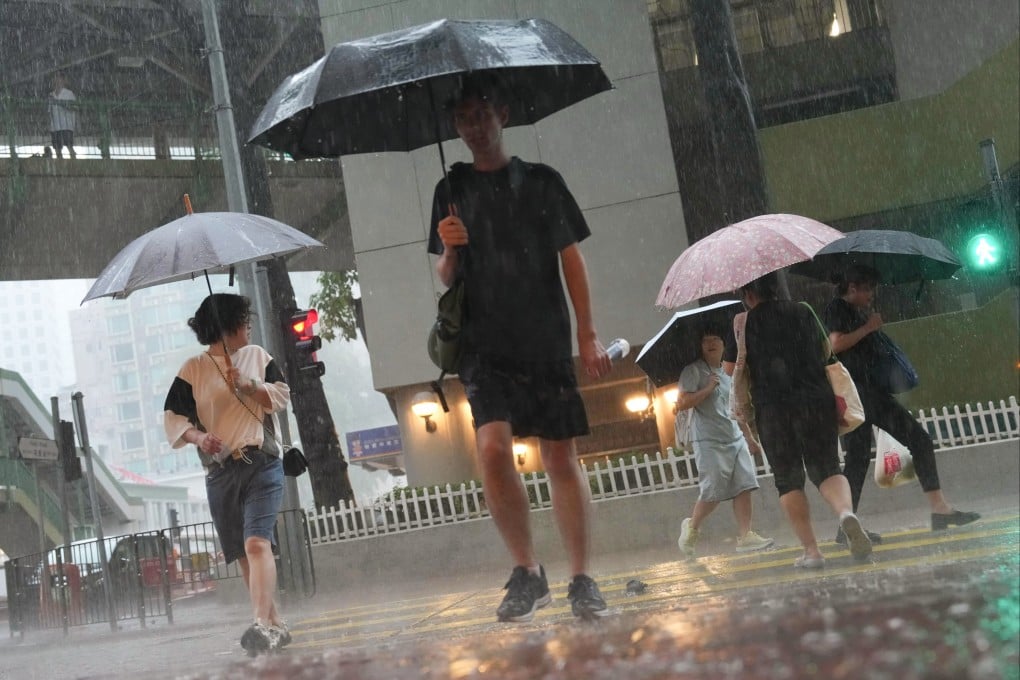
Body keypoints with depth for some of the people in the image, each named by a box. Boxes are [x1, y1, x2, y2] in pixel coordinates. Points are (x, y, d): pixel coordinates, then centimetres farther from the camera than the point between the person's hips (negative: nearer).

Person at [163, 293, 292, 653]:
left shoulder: (257, 355, 11)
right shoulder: (193, 369, 5)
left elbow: (281, 396, 7)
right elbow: (172, 416, 3)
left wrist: (249, 386, -10)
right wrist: (198, 437, -16)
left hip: (262, 464, -2)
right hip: (220, 472, 2)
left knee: (256, 543, -20)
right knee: (243, 554, 7)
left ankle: (263, 624, -30)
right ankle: (276, 624, 17)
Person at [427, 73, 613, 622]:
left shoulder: (541, 181, 8)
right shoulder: (452, 191, 11)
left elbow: (571, 259, 7)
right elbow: (446, 278, 11)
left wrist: (588, 335, -2)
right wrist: (449, 250, -13)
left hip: (546, 340, 0)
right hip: (486, 345, 0)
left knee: (560, 457, 0)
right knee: (493, 447, -18)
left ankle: (582, 582, 7)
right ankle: (527, 572, -4)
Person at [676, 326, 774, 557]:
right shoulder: (694, 371, -4)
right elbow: (682, 403, -13)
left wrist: (749, 436, 25)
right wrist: (708, 389, -17)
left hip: (736, 439, 6)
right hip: (709, 441, -6)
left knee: (743, 487, -5)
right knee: (713, 492, -7)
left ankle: (745, 535, -5)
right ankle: (692, 526, 16)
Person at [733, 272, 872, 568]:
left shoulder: (744, 321, -1)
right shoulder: (803, 311, 10)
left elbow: (740, 367, -8)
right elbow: (826, 351, 21)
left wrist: (743, 411, 3)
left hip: (773, 409, -2)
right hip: (818, 401, 3)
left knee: (788, 480, 7)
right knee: (827, 468, 7)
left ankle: (811, 550, 1)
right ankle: (846, 512, -26)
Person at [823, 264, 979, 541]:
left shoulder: (863, 312, 21)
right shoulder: (837, 308, -3)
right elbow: (836, 344, -19)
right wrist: (868, 327, -11)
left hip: (871, 388, 9)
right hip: (851, 390, -9)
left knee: (920, 440, 3)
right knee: (858, 456, -11)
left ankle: (940, 508, 3)